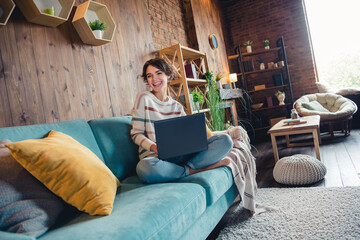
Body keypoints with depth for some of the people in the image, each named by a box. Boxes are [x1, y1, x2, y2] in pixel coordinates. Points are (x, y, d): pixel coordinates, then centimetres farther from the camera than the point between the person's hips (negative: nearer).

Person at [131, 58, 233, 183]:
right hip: (154, 156, -3)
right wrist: (154, 147, -21)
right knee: (145, 167, -42)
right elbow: (136, 134, -3)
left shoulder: (177, 106, 14)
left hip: (179, 154, 4)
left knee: (225, 140, -11)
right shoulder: (144, 98, 2)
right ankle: (193, 170, -20)